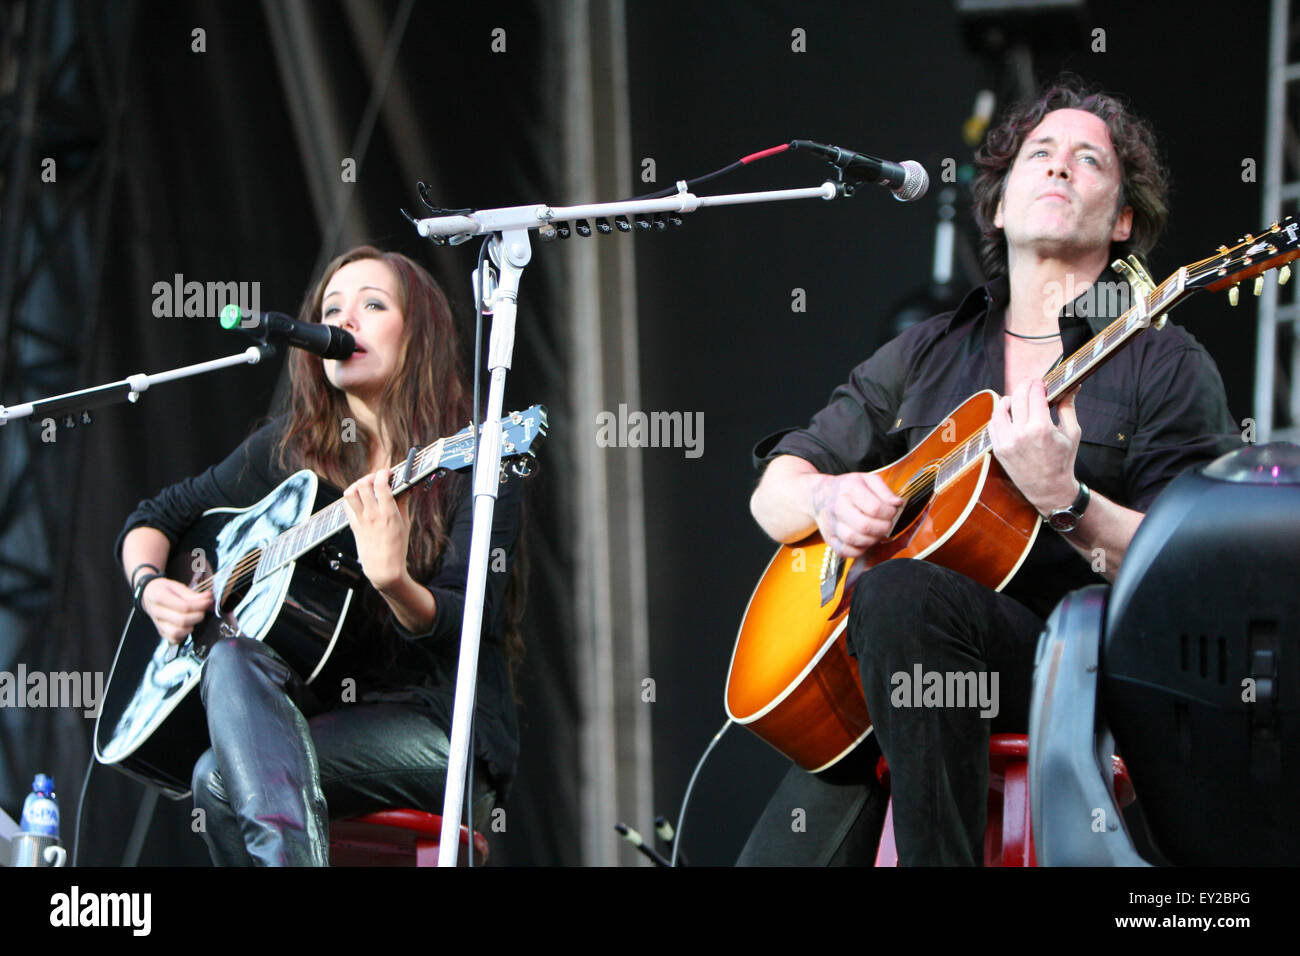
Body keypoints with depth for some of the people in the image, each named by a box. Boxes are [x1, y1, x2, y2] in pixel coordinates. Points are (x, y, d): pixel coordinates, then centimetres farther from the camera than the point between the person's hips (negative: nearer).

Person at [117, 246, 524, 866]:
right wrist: (149, 586, 0)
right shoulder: (289, 450, 11)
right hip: (324, 705, 5)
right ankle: (290, 856, -41)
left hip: (442, 732, -5)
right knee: (232, 660, -30)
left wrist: (393, 581, -33)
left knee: (222, 780, -28)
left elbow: (468, 626, -13)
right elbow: (154, 517, 21)